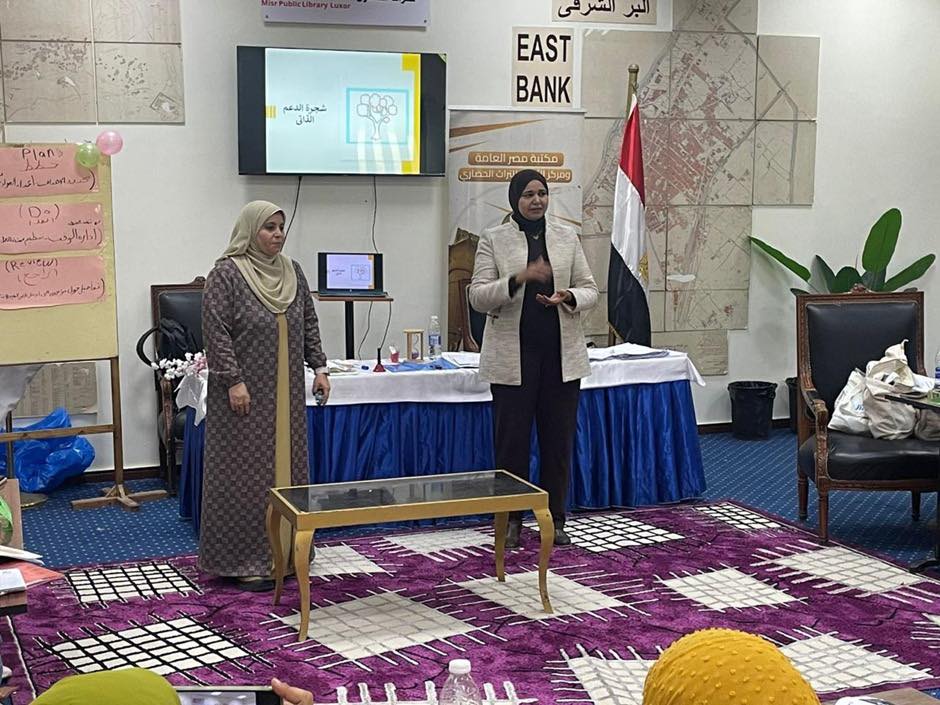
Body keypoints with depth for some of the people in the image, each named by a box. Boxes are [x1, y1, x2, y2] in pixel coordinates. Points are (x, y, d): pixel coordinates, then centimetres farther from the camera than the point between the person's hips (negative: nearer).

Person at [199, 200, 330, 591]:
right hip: (245, 394, -6)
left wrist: (319, 366, 8)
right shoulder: (226, 273, -10)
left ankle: (285, 551, 19)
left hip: (285, 394, 6)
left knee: (285, 466, 10)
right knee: (245, 472, -3)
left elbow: (309, 324, 16)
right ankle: (244, 562, 3)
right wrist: (233, 380, -19)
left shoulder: (292, 271, 10)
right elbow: (216, 331, -14)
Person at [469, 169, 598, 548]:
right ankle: (511, 520, 15)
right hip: (513, 357, -2)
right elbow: (478, 296, -6)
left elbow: (589, 291, 9)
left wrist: (568, 297, -14)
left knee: (558, 441, 7)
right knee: (511, 440, 3)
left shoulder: (567, 236, 9)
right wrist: (519, 279, -22)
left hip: (561, 356, 3)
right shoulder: (493, 239, 0)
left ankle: (554, 519, 19)